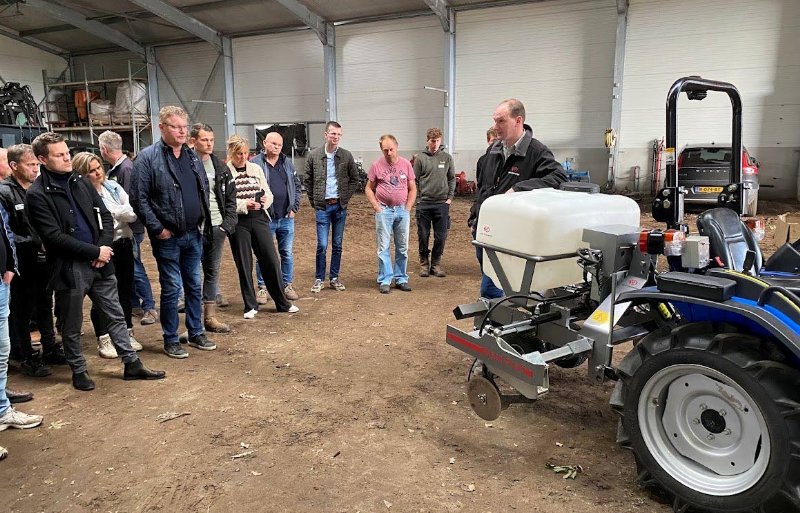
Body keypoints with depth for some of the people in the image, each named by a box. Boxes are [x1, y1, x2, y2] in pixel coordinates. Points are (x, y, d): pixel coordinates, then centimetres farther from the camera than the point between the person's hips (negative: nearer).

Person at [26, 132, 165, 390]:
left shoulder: (81, 182, 8)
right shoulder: (37, 195, -9)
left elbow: (105, 216, 9)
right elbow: (54, 236, -16)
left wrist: (104, 247, -6)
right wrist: (95, 251, -15)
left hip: (98, 262, 5)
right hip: (69, 268, -5)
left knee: (116, 315, 11)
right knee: (72, 326, 10)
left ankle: (132, 364, 22)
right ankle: (79, 371, 27)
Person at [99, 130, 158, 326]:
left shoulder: (126, 168, -17)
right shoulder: (114, 169, 11)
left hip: (130, 228, -9)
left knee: (135, 268, -5)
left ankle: (149, 308, 3)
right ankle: (134, 303, 27)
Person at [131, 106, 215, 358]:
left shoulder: (192, 156, 10)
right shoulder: (148, 157, -10)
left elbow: (204, 190, 18)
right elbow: (139, 199, -12)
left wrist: (203, 222, 9)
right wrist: (157, 229, -14)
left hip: (194, 235, 6)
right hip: (168, 237, -6)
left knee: (194, 285, 14)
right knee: (171, 289, 3)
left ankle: (196, 333, 28)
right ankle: (171, 340, 17)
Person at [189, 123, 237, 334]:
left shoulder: (220, 167, 9)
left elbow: (231, 198, 11)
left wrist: (228, 224, 1)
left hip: (217, 227, 5)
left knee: (213, 272, 12)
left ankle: (210, 317, 22)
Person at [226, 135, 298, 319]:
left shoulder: (256, 168, 9)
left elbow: (268, 193, 14)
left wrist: (266, 199, -8)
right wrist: (244, 205, -19)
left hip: (259, 219, 3)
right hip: (238, 223, -3)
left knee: (271, 260, 4)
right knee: (244, 264, 5)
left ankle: (282, 303, 16)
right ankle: (250, 306, 18)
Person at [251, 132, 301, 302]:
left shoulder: (288, 164, 10)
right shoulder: (254, 164, -5)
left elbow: (296, 186, 13)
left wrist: (294, 208, 4)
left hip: (286, 218, 4)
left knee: (287, 254, 11)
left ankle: (287, 285, 23)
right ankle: (262, 287, 18)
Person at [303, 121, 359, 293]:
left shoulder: (346, 156, 1)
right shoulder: (314, 155, -1)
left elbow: (354, 179, 8)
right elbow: (307, 180, 6)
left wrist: (346, 197, 1)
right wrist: (313, 200, 3)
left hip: (340, 206, 2)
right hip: (322, 206, -2)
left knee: (337, 245, 9)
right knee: (322, 245, -3)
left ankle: (334, 278, 20)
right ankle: (319, 279, 11)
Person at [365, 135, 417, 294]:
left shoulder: (406, 164, 4)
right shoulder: (376, 165, -1)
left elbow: (412, 189, 9)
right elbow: (369, 189, 5)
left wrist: (408, 207, 0)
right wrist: (376, 206, -5)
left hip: (402, 210, 2)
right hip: (384, 210, -2)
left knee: (403, 247, 8)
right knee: (383, 247, 0)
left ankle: (401, 279, 19)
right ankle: (385, 280, 7)